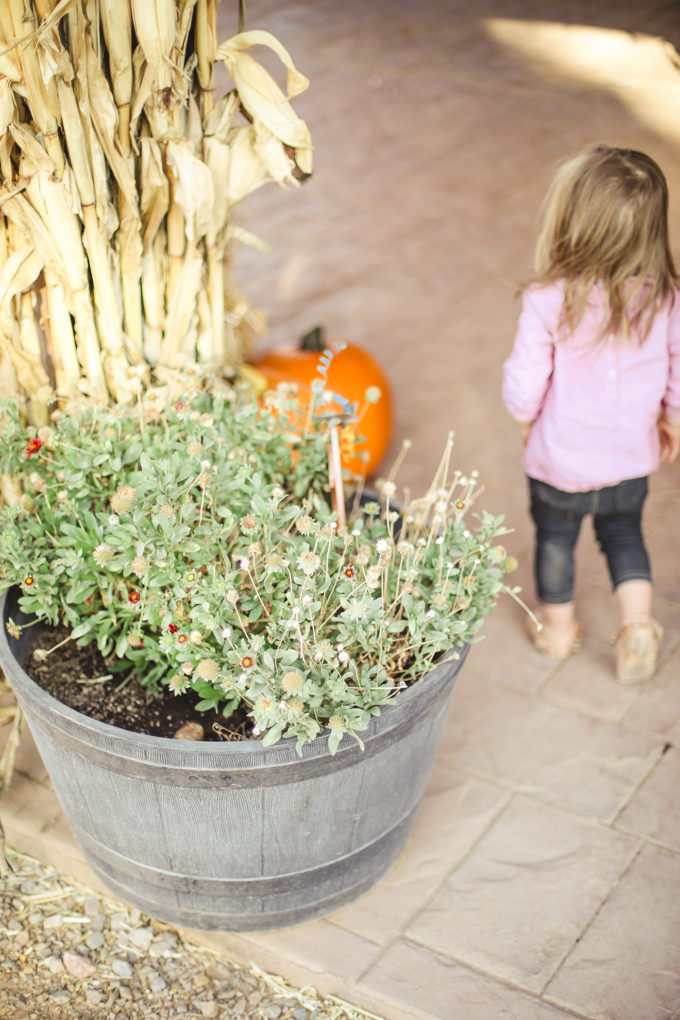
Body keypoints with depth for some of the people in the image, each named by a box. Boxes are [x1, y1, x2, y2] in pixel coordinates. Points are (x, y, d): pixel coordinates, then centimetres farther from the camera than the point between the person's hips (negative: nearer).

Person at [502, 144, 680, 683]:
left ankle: (558, 625, 42)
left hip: (559, 461, -2)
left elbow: (524, 385, -20)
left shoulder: (548, 303, -28)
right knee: (624, 534, 29)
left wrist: (526, 419, 2)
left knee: (555, 537, 24)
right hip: (631, 460, 2)